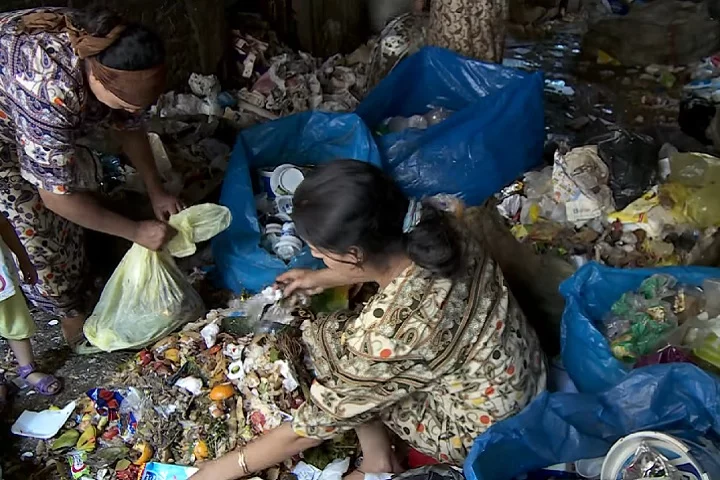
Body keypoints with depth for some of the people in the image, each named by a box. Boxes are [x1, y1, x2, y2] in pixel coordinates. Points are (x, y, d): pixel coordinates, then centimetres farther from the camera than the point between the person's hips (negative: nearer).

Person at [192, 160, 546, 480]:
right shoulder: (433, 226, -19)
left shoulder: (386, 336, -37)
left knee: (325, 340, -3)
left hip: (484, 431, -6)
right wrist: (321, 278, 19)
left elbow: (310, 428, -20)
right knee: (346, 340, 10)